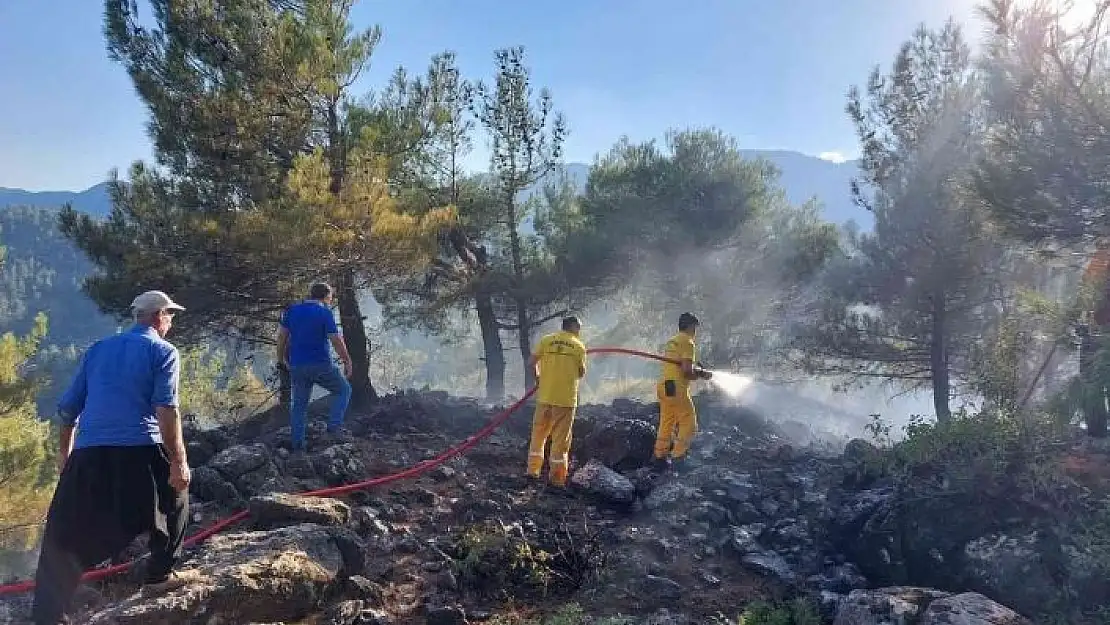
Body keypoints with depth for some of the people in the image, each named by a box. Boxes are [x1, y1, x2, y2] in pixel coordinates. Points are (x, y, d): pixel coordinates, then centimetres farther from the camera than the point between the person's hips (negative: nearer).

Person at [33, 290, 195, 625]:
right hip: (139, 452, -4)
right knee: (174, 500, 23)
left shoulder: (98, 349, 19)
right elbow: (166, 411, -9)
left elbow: (68, 408, 20)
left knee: (63, 540, 9)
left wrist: (64, 454, 31)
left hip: (88, 455, 4)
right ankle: (159, 575, 29)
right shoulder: (163, 351, 4)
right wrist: (178, 461, -9)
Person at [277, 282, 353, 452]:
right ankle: (333, 427, 3)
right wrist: (347, 362, -3)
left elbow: (281, 336, 7)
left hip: (297, 366, 5)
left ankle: (297, 443, 16)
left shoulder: (291, 310, 6)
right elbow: (337, 341, -13)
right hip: (321, 365, -5)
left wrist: (281, 358, 19)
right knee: (343, 390, 15)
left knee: (300, 404, 16)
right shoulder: (325, 313, -10)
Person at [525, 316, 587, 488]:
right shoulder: (579, 346, -1)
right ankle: (557, 478, 4)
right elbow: (581, 373, 3)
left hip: (545, 395, 2)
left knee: (539, 432, 16)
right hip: (566, 397, -2)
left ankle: (533, 470, 21)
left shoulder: (546, 340, 2)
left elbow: (531, 362, 0)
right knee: (561, 437, 3)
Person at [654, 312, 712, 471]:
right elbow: (687, 372, -16)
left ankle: (660, 456, 16)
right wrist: (702, 374, 0)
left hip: (663, 386, 9)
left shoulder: (672, 341, 17)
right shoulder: (688, 342, -10)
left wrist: (698, 370, 18)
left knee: (666, 423, 14)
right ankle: (678, 456, -4)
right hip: (677, 389, -9)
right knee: (689, 423, -1)